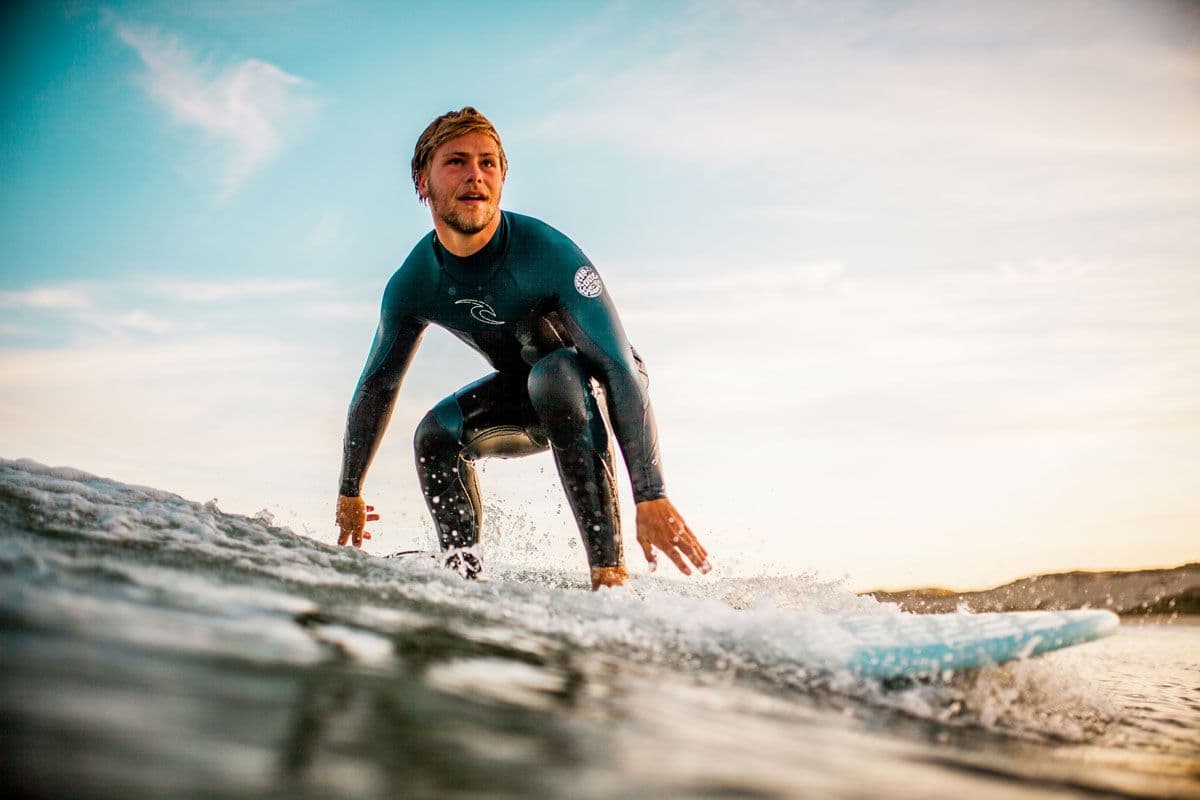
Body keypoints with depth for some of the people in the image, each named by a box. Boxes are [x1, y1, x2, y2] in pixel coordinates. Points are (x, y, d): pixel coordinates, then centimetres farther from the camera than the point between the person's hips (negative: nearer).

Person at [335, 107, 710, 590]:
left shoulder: (548, 252, -32)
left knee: (552, 374, -37)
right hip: (521, 392, 5)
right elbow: (378, 385, -1)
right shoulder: (412, 284, -16)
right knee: (436, 432, -18)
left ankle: (610, 575, -40)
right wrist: (349, 493, 4)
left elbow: (621, 368, -38)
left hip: (596, 387, -5)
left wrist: (651, 496, -47)